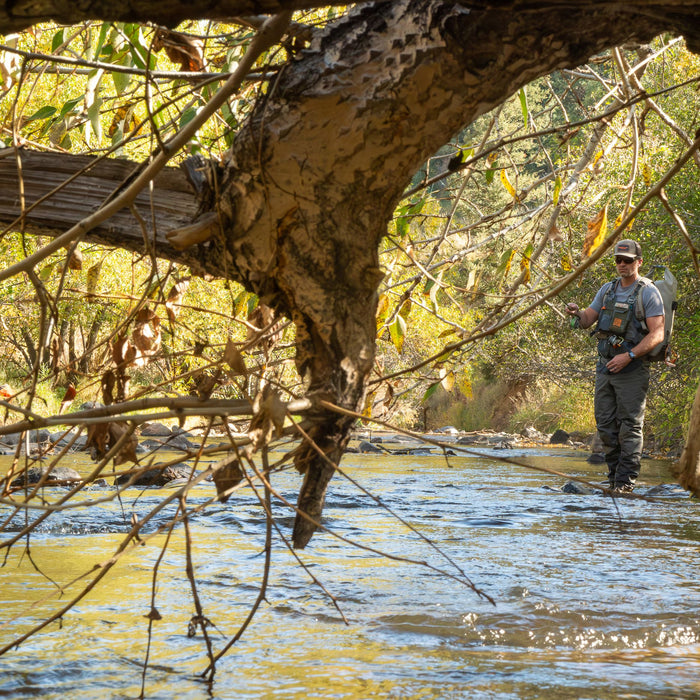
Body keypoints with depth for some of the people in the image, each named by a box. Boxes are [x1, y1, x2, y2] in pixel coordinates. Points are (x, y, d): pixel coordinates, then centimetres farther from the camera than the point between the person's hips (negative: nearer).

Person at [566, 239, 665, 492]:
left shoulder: (648, 292, -6)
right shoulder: (608, 289, 13)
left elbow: (657, 334, -13)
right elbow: (587, 320, 15)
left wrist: (629, 356, -22)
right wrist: (577, 313, -9)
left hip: (631, 368, -6)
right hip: (605, 366, 6)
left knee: (630, 426, -6)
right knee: (605, 424, 7)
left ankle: (625, 480, -5)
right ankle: (614, 475, 15)